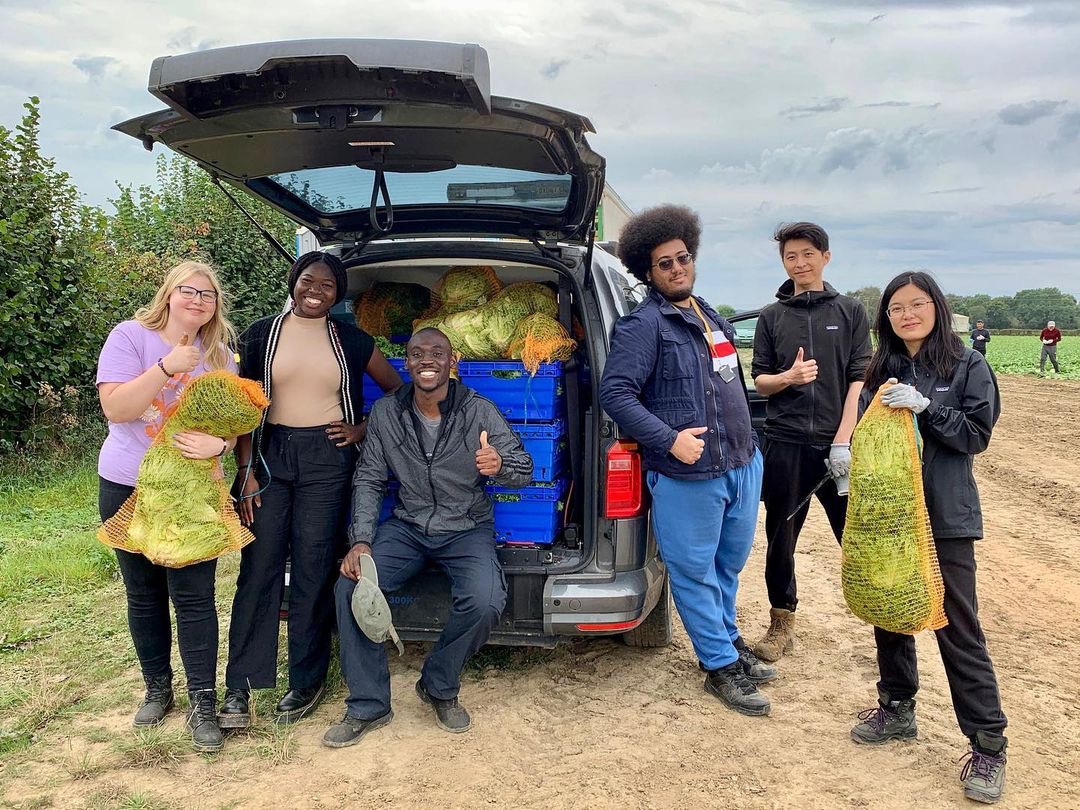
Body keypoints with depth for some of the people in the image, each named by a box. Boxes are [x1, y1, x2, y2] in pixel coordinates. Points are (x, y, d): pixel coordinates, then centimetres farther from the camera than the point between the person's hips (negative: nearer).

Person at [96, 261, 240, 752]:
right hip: (128, 489, -1)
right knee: (144, 595, 12)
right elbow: (115, 408, -16)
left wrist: (218, 443, -20)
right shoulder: (130, 336, -6)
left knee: (194, 596, -3)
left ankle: (202, 702, 5)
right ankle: (157, 688, 30)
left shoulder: (219, 354, 4)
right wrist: (167, 366, -25)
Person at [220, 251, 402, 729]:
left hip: (327, 460, 0)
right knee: (258, 568, 0)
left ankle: (307, 682, 16)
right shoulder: (261, 335, 6)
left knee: (314, 572, 3)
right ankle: (239, 688, 9)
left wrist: (363, 429, 4)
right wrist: (245, 470, -1)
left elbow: (396, 390, 16)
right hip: (270, 455, 1)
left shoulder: (351, 340, 7)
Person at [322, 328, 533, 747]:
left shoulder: (478, 411, -10)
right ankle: (368, 705, -4)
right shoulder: (385, 413, -3)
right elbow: (368, 480, 0)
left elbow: (524, 469, -10)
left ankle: (439, 688, 2)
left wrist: (500, 465, -36)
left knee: (485, 602, -29)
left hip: (468, 528, -2)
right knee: (349, 585, -22)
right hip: (408, 527, 2)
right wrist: (361, 540, -14)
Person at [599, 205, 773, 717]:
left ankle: (728, 641, 41)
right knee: (696, 573, 6)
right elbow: (615, 393, -19)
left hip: (742, 465, 8)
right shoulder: (644, 324, -12)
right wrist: (669, 439, -25)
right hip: (688, 477, -8)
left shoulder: (710, 318, 16)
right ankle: (720, 666, 21)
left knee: (729, 566, 21)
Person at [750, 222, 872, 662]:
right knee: (780, 538, 8)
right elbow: (759, 381, 8)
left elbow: (859, 380, -2)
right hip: (785, 444, 2)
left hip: (837, 444, -1)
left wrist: (843, 440, -12)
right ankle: (781, 623, 23)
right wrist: (788, 377, -14)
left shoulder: (850, 311, 6)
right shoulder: (772, 317, 10)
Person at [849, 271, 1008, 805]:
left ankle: (987, 744, 10)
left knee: (958, 628, -1)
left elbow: (977, 434, -8)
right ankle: (897, 709, 30)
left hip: (945, 517, -4)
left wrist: (925, 406, -20)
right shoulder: (882, 371, 9)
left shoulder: (968, 367, -2)